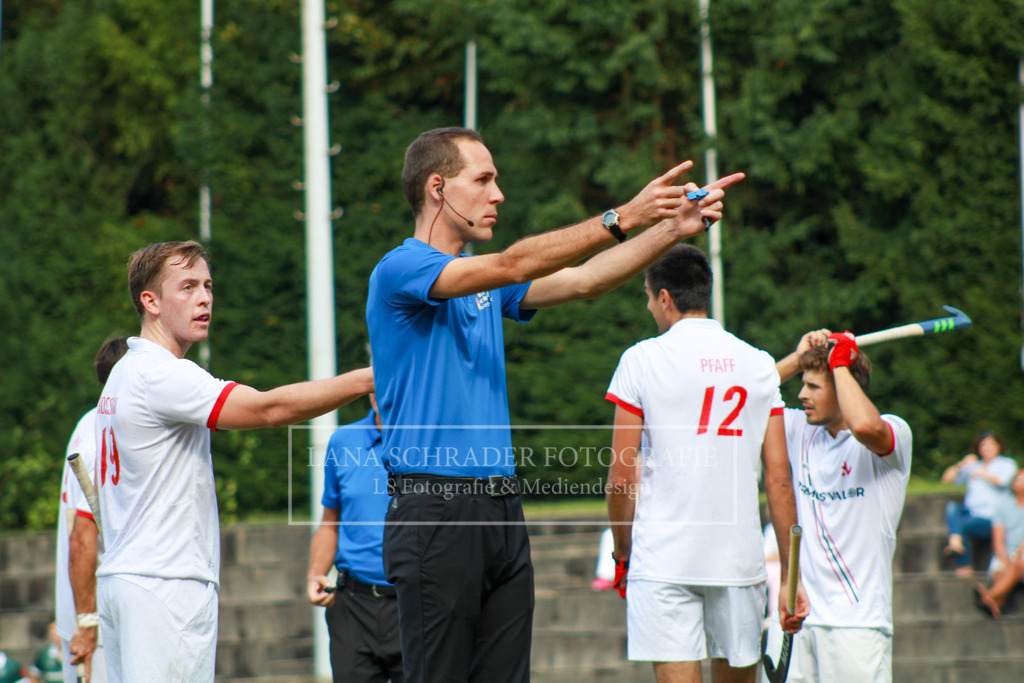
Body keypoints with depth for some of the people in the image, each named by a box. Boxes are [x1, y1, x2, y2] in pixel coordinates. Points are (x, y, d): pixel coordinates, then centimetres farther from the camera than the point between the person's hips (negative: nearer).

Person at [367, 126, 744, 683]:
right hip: (436, 507, -8)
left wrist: (672, 228, -2)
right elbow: (512, 266, -19)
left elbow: (582, 280, 10)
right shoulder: (400, 270, -8)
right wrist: (623, 218, -22)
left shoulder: (487, 286, 19)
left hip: (502, 509, 8)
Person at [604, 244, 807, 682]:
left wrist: (622, 552, 10)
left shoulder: (642, 359, -2)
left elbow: (621, 475, -3)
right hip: (740, 559, 3)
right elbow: (778, 478, 5)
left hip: (663, 559, -3)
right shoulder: (759, 364, 8)